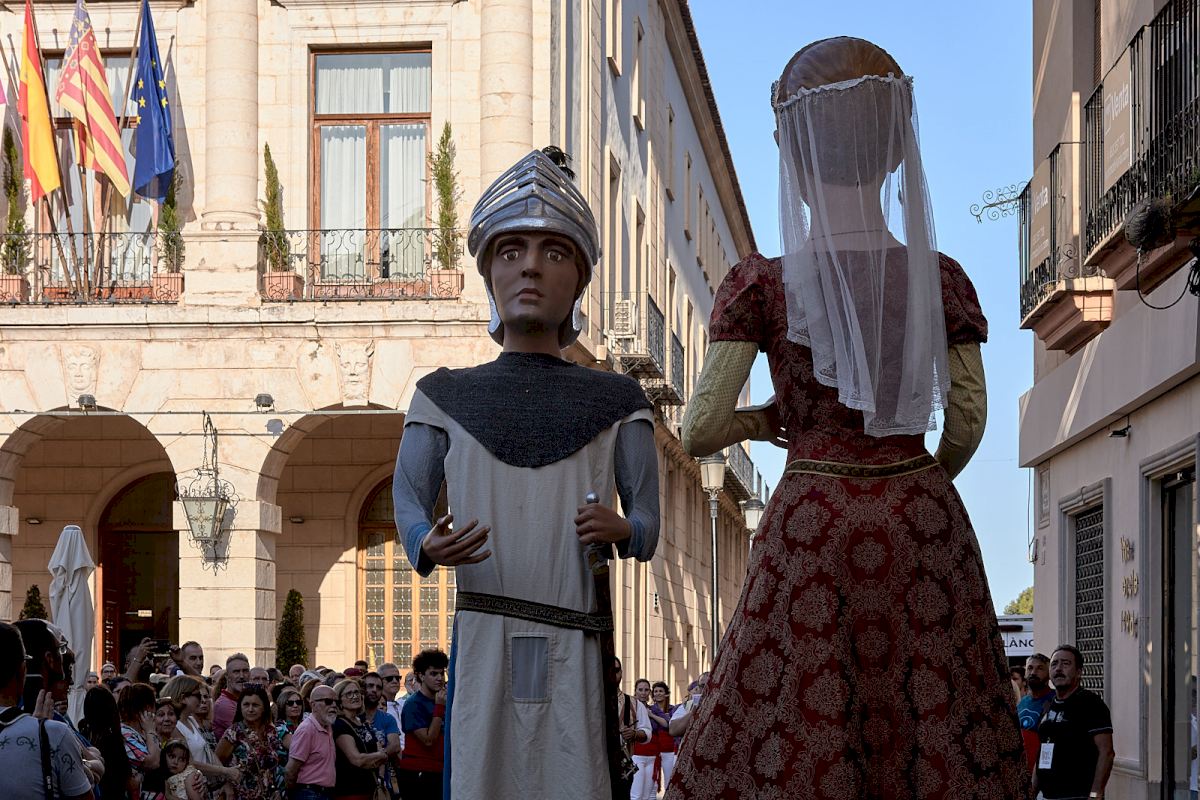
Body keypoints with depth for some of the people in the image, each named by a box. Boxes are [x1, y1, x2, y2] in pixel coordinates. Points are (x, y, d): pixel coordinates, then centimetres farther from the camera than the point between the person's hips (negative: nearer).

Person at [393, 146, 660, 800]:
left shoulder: (617, 402, 14)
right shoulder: (446, 397, 15)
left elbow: (648, 524, 8)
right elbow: (409, 501, 6)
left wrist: (621, 530, -15)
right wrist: (429, 546, -16)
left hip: (578, 651, 0)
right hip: (482, 644, 0)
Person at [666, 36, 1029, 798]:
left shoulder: (761, 285, -5)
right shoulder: (941, 278, 0)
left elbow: (700, 431, -8)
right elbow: (967, 426, 2)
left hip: (810, 526, -2)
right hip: (924, 525, 2)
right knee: (936, 725, 6)